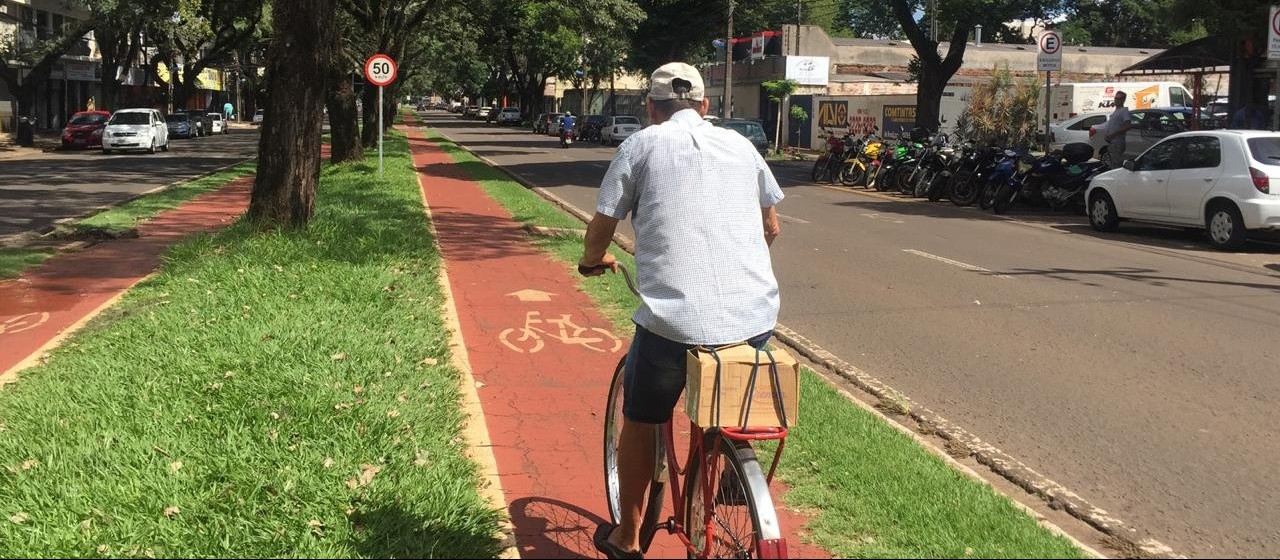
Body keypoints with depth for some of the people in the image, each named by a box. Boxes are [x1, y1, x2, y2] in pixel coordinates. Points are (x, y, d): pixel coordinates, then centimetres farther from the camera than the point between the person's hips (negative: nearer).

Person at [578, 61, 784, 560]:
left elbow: (601, 228, 7)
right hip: (756, 317, 3)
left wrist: (593, 261, 29)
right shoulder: (740, 145, 16)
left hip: (674, 318, -3)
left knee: (640, 421, 20)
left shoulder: (642, 144, 5)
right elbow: (771, 228, 25)